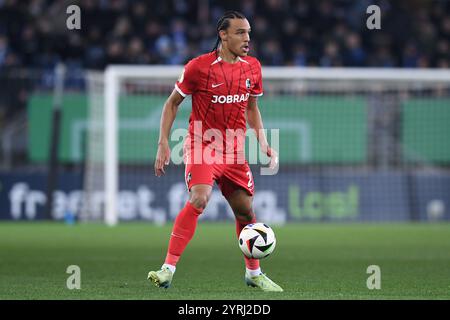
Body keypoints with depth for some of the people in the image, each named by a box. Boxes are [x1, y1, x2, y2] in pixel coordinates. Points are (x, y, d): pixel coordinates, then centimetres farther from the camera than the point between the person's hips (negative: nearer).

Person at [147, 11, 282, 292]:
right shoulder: (199, 67, -11)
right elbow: (172, 103, 0)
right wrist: (163, 144, -7)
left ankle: (254, 273, 29)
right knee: (200, 198, -27)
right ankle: (168, 269, -25)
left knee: (245, 211, 9)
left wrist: (263, 144, 8)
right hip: (203, 144, -5)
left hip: (235, 151, 5)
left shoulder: (253, 67, 5)